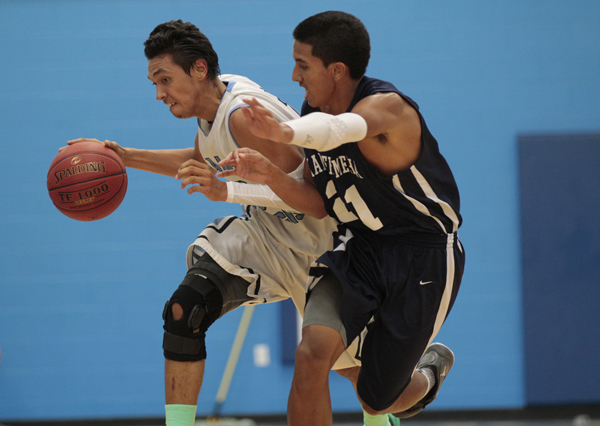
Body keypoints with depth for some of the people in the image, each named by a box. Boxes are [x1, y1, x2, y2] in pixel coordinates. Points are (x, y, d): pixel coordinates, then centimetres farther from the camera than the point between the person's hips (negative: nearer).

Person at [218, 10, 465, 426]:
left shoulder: (387, 105, -25)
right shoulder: (315, 110, -1)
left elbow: (342, 128, -51)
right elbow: (321, 204, 4)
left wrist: (285, 133, -73)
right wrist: (271, 176, -17)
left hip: (422, 257, -6)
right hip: (359, 247, 6)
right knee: (312, 354, -21)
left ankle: (430, 369, 41)